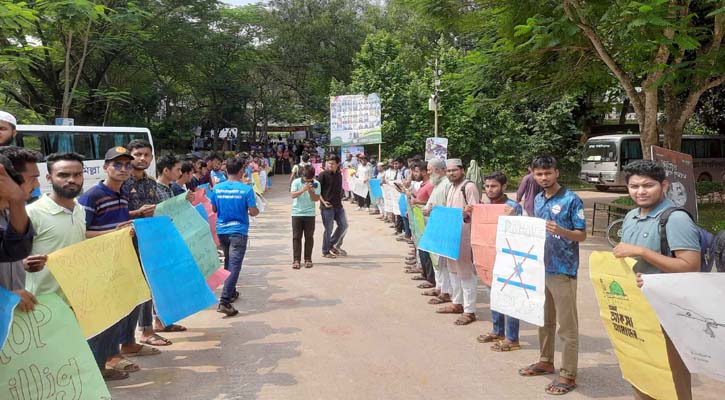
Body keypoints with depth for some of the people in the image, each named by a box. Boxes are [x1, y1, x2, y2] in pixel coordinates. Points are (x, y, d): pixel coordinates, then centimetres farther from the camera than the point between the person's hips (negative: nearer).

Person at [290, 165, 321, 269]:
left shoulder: (316, 184, -2)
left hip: (310, 214, 1)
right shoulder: (296, 182, -4)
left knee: (309, 237, 4)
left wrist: (310, 191, -20)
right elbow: (293, 195, -15)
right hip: (297, 213, -1)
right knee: (296, 237, 0)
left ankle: (308, 259, 12)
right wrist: (303, 189, -27)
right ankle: (296, 260, 5)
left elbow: (316, 199, -4)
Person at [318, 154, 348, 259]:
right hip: (327, 206, -6)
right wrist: (323, 202, -17)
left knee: (343, 225, 7)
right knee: (328, 229, -1)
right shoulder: (323, 175, -9)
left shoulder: (339, 175, 9)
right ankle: (325, 252, 14)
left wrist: (340, 200, 15)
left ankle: (332, 244, 25)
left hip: (338, 206, 6)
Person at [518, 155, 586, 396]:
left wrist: (560, 231, -27)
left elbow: (582, 235, -11)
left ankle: (568, 374, 10)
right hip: (540, 267, 7)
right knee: (544, 320, 18)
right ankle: (546, 362, 33)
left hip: (563, 270, -7)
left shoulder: (571, 199, -10)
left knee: (567, 325, 1)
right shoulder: (537, 200, 10)